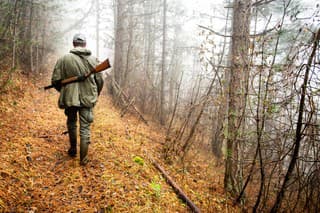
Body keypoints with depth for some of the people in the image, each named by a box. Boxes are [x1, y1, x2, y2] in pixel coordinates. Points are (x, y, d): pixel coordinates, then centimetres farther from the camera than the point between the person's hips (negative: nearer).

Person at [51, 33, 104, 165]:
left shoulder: (64, 59, -7)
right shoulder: (93, 60, -1)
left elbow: (55, 80, -7)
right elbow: (100, 81, 2)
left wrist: (64, 90, 14)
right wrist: (95, 95, 19)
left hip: (70, 98, 0)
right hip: (88, 99, 0)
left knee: (72, 124, 22)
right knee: (85, 127, 6)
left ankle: (73, 150, 36)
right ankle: (84, 158, 8)